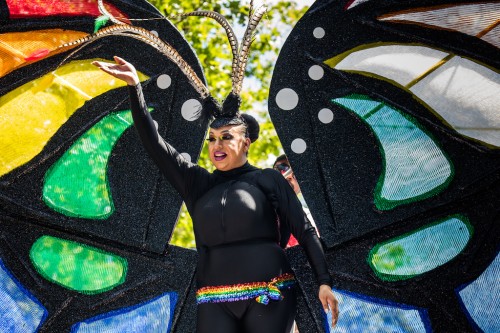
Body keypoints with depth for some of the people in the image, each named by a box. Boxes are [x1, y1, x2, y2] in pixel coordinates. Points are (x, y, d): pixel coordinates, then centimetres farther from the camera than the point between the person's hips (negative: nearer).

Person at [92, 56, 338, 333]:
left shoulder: (267, 179, 3)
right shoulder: (198, 184, 11)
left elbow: (304, 230, 3)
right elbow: (154, 144, 6)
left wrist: (324, 281, -5)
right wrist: (134, 86, -2)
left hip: (269, 294, -2)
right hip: (215, 300, 2)